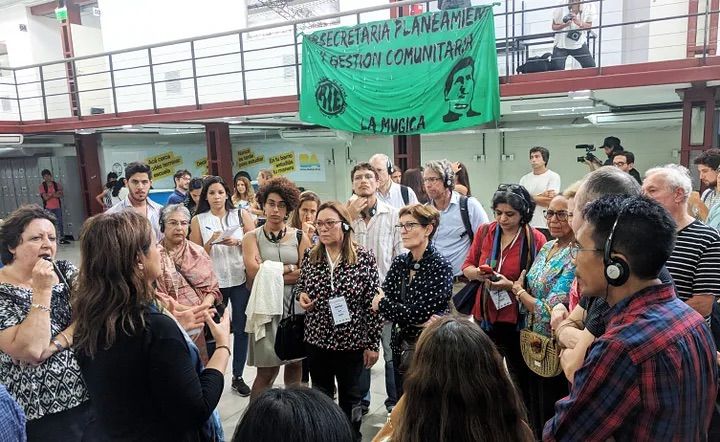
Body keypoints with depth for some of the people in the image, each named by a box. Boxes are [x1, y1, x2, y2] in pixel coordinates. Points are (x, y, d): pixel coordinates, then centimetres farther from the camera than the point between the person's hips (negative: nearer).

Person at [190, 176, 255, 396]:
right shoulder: (198, 220, 2)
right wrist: (211, 242, -16)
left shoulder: (241, 214, 3)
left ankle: (238, 376, 20)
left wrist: (237, 242, -16)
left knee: (241, 328, 6)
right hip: (213, 281, 0)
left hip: (240, 279, 1)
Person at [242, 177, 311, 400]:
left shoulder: (300, 237, 7)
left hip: (296, 305, 2)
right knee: (267, 370, -1)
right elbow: (254, 272, -11)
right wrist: (290, 268, -6)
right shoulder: (252, 237, 5)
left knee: (295, 365, 9)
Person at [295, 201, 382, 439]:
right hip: (317, 340, 3)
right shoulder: (310, 256, -2)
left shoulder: (364, 257, -12)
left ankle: (352, 436, 38)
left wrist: (373, 343, -9)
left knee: (350, 396, 15)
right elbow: (299, 286, 14)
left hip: (352, 341, -3)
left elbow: (373, 303, -10)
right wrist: (301, 295, -10)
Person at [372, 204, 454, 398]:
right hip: (401, 346, 6)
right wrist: (420, 321, -18)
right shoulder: (399, 262, 3)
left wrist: (382, 304, -7)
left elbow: (418, 312, -21)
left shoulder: (441, 266, -16)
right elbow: (380, 301, -6)